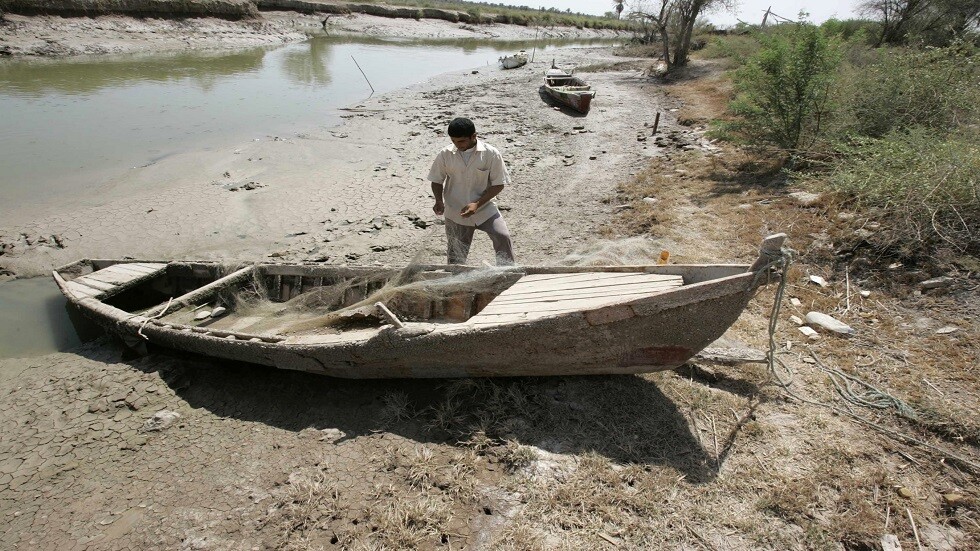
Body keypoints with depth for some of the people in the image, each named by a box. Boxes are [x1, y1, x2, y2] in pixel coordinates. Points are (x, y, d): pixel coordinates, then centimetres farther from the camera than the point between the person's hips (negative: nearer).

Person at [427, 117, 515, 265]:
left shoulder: (491, 153, -13)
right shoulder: (445, 154, -7)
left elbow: (498, 184, -9)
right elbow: (437, 180, 5)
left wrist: (477, 204, -20)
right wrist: (439, 200, -15)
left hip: (485, 209, -1)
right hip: (455, 213, 2)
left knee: (503, 237, -23)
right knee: (455, 255, 10)